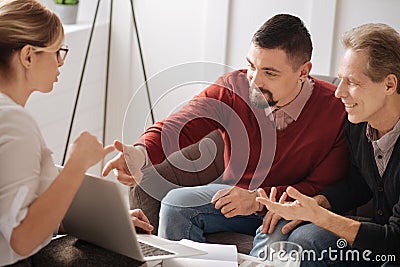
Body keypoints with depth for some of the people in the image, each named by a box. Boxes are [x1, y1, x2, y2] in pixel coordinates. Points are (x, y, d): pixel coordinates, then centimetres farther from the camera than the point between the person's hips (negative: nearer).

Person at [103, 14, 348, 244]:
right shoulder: (232, 88, -13)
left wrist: (260, 200, -27)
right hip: (237, 193, 3)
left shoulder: (335, 110, -19)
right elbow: (175, 127, -19)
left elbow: (327, 188, -16)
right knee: (176, 203, -21)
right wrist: (140, 154, -42)